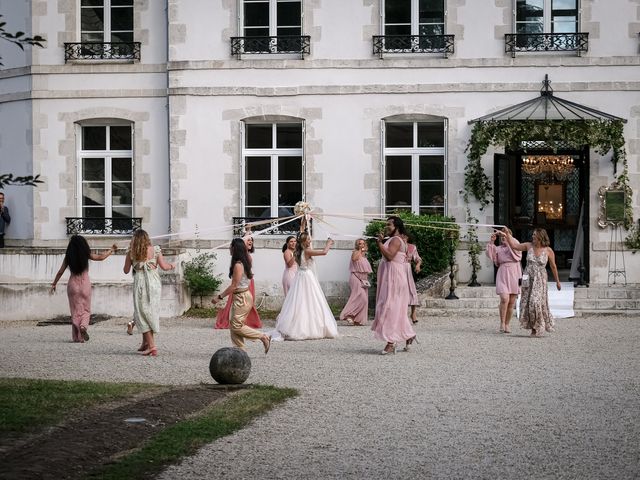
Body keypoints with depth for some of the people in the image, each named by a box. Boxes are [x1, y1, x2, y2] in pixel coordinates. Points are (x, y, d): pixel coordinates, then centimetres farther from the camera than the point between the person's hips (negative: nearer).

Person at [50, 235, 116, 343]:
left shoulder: (68, 257, -1)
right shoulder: (86, 255, -5)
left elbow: (60, 271, 2)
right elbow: (100, 257, 4)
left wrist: (54, 284, 13)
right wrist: (111, 250, 19)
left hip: (73, 284, 1)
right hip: (85, 284, -1)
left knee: (75, 310, 8)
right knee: (86, 309, 9)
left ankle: (77, 336, 6)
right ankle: (83, 326, -20)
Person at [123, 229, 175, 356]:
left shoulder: (131, 252, -1)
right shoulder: (155, 249, 0)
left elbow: (126, 270, 7)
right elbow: (164, 266, -1)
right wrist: (171, 266, 21)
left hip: (140, 284, -2)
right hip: (154, 284, 2)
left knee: (142, 313, 2)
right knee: (151, 313, 15)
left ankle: (151, 345, -8)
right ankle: (146, 343, 22)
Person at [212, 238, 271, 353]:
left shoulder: (238, 265, -19)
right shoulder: (243, 262, 9)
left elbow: (234, 286, -20)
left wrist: (220, 297, -15)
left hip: (242, 298, -10)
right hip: (240, 297, 10)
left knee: (236, 326, -6)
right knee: (233, 325, 9)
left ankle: (264, 337, -2)